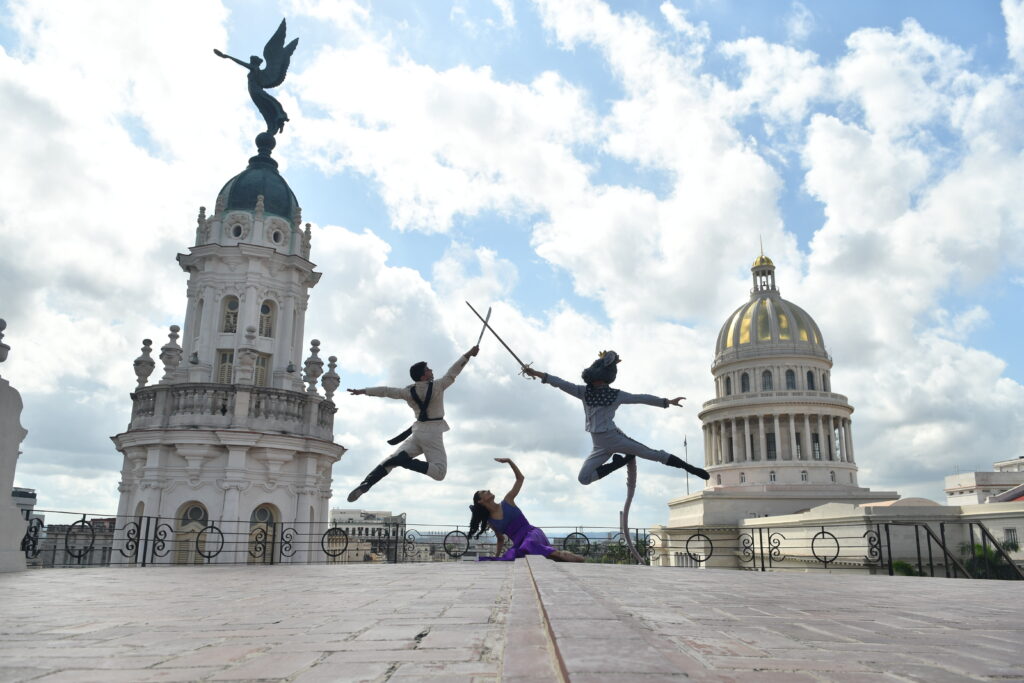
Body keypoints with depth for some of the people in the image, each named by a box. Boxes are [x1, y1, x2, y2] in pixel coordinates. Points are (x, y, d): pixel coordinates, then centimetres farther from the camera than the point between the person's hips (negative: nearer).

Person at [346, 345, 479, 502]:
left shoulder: (409, 391, 1)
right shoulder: (437, 387, -10)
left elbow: (386, 391, 7)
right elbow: (453, 372, -6)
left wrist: (362, 391, 17)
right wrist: (469, 354, 1)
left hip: (417, 432, 5)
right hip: (432, 434, -5)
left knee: (392, 460, 9)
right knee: (439, 472, -12)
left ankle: (365, 484, -9)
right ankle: (407, 461, -29)